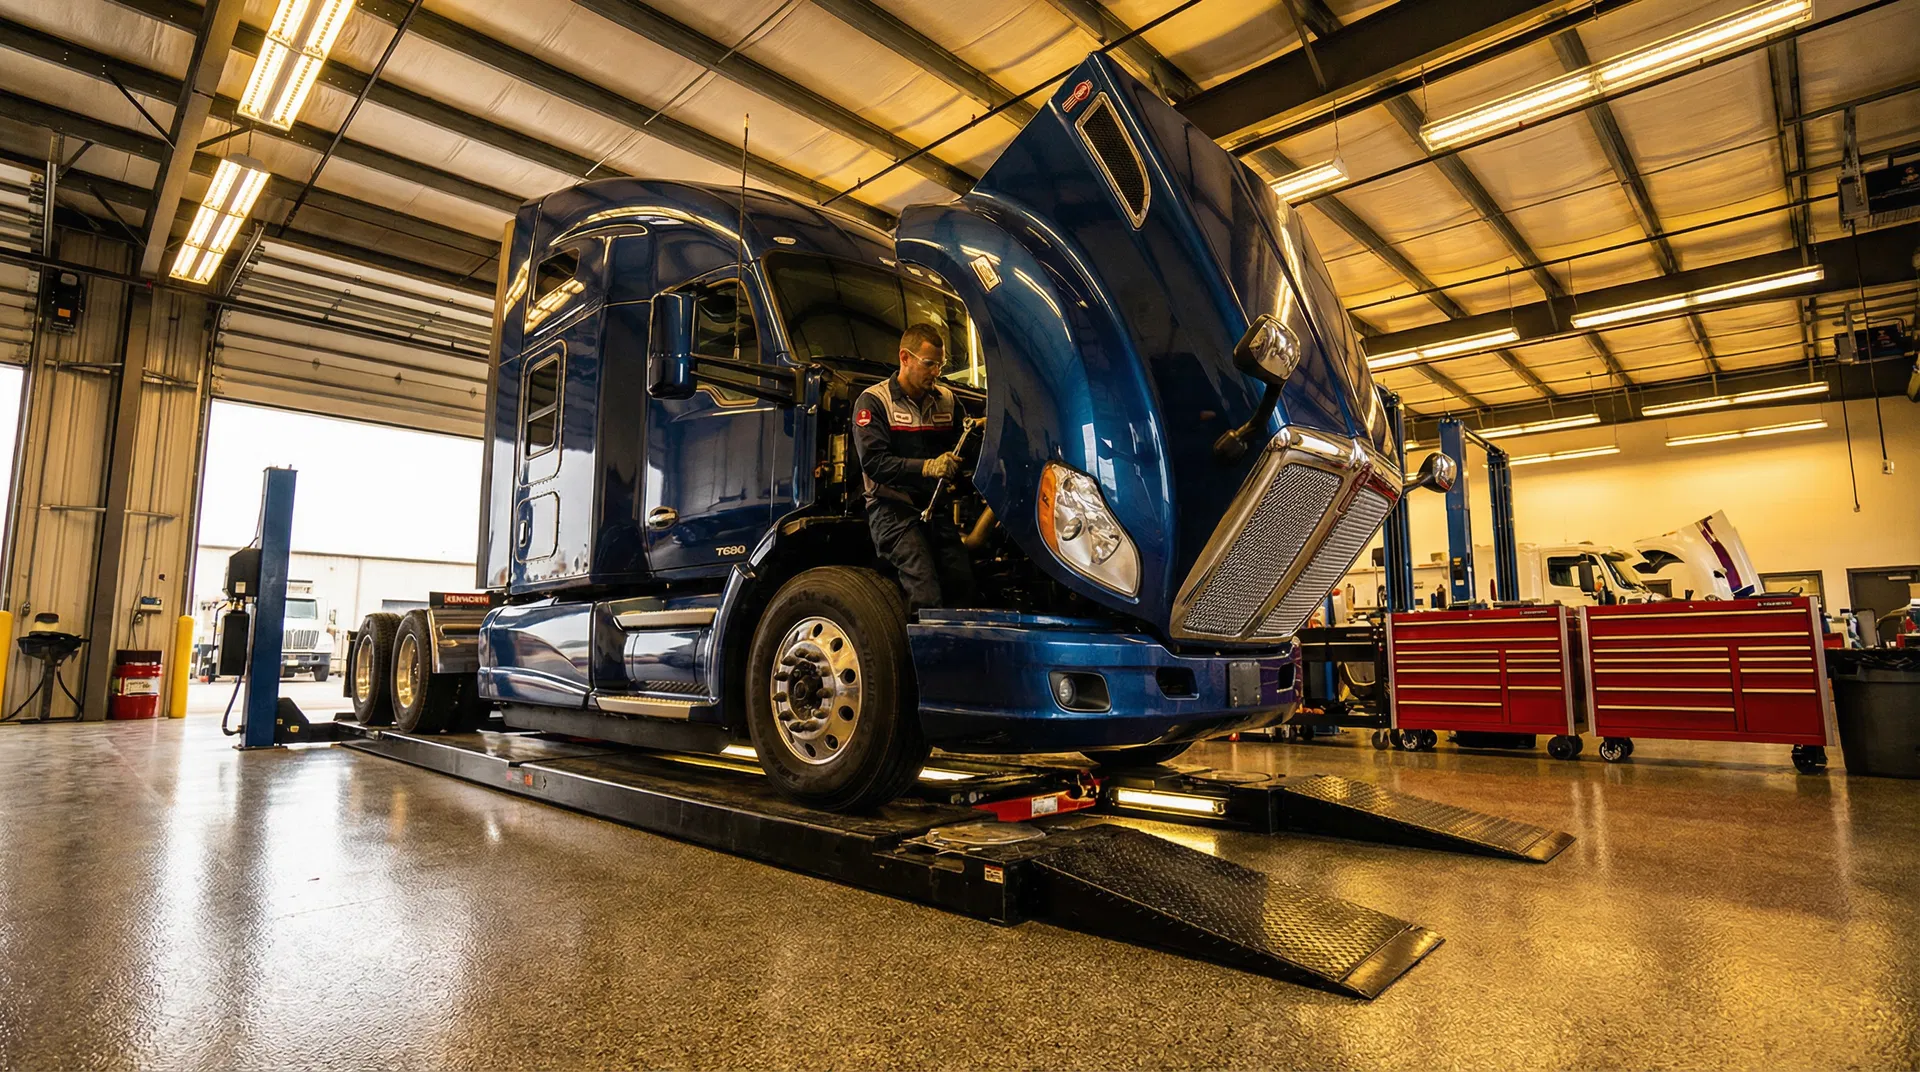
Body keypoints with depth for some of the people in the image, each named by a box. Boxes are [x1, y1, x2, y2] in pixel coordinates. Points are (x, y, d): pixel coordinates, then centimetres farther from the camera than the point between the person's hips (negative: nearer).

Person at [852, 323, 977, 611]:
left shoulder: (947, 400, 16)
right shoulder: (873, 401, 0)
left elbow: (959, 452, 20)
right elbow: (873, 462, -12)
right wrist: (926, 467, -23)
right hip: (893, 508, -5)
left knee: (963, 583, -12)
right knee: (926, 595, -21)